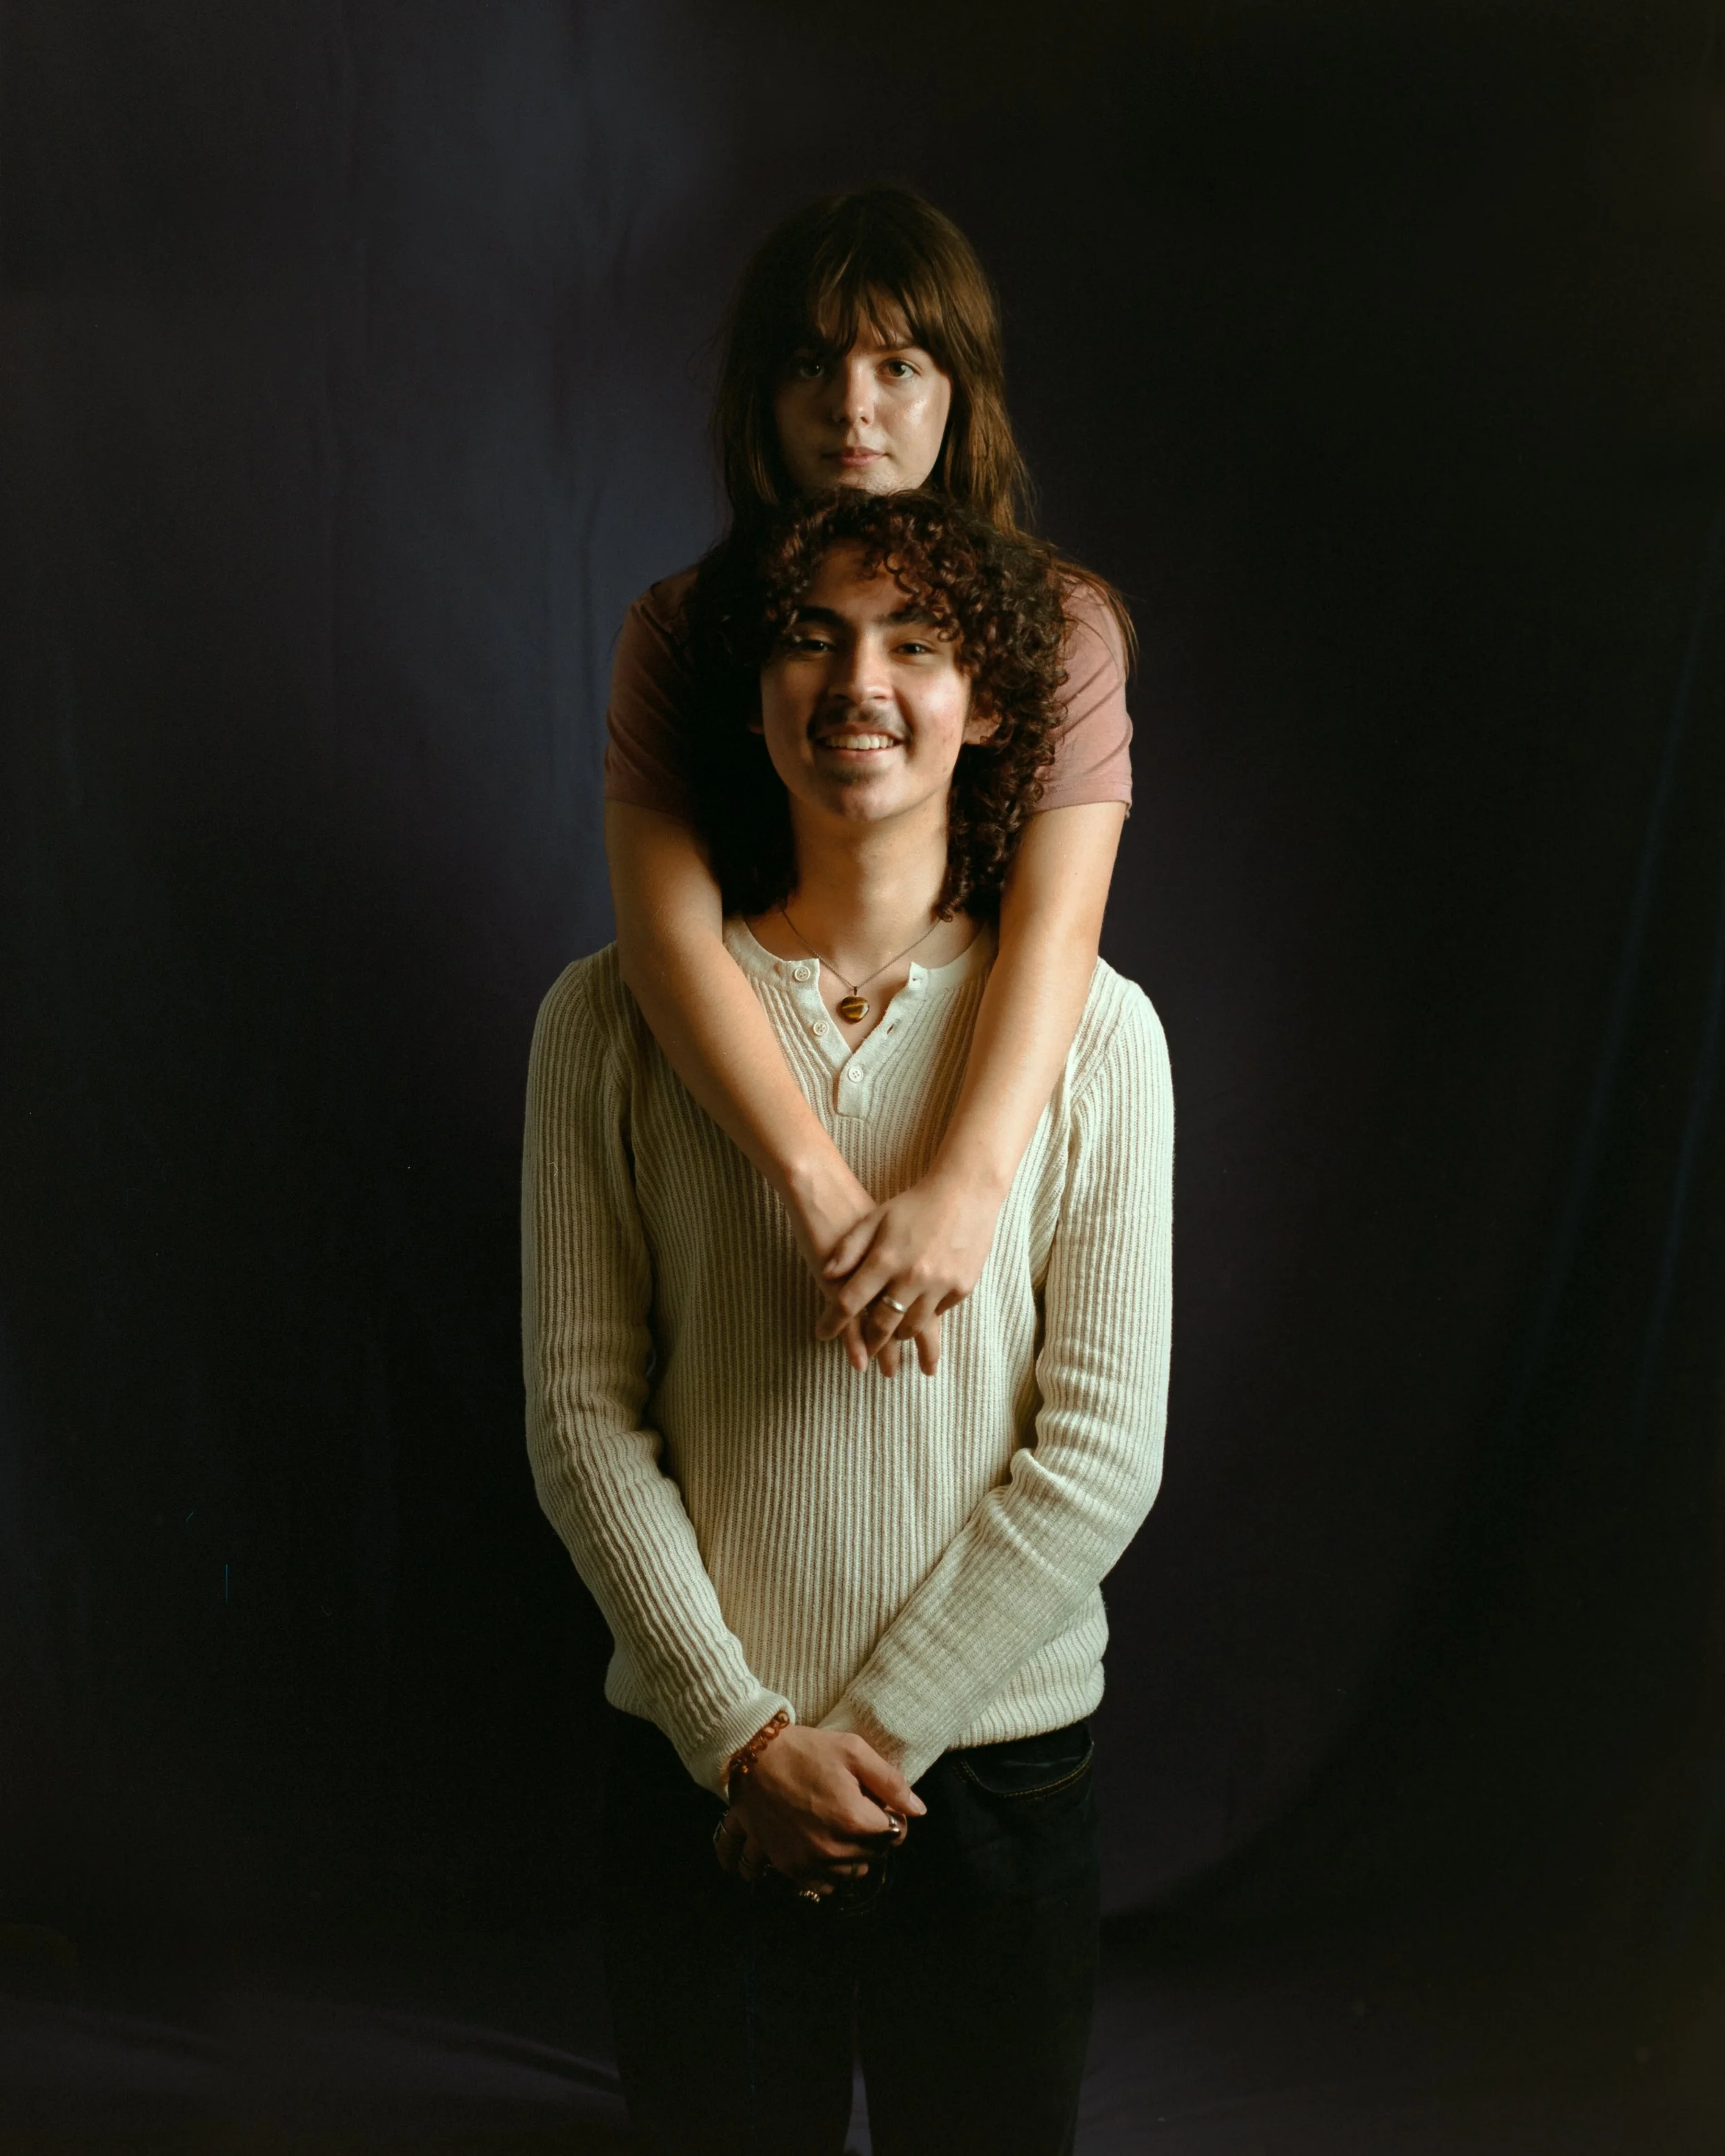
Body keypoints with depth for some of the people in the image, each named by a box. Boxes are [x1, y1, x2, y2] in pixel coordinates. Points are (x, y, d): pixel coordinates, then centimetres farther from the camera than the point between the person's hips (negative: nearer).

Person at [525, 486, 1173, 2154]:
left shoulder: (1092, 1030, -5)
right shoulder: (613, 1020, -4)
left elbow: (1104, 1448, -8)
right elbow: (581, 1412, -4)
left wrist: (876, 1733, -10)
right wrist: (742, 1732, -10)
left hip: (998, 1760, 0)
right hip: (698, 1762, 0)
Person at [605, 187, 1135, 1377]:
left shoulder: (1062, 623, -4)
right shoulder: (681, 628, -3)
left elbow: (1058, 922, -19)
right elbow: (667, 927, -18)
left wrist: (968, 1184, -35)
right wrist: (823, 1187, -31)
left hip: (996, 1126, 0)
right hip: (745, 1134, 0)